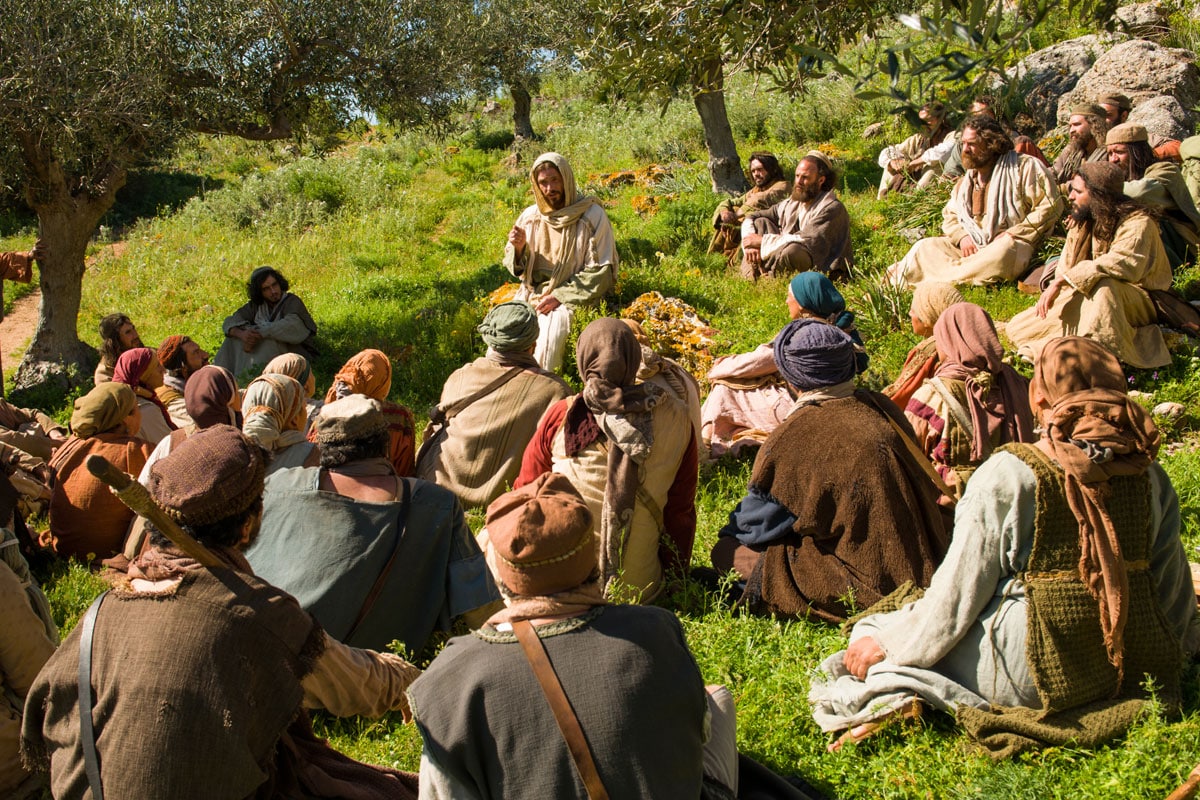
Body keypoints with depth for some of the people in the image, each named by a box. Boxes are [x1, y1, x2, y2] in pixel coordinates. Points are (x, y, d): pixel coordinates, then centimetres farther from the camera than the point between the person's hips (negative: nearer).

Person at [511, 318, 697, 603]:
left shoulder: (561, 416, -13)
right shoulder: (676, 419, -7)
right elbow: (681, 508, 2)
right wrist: (673, 570, 18)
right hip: (639, 587, 3)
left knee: (487, 536, 22)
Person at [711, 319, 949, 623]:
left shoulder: (797, 436, -19)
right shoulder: (878, 407, -1)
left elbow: (761, 517, -6)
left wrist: (731, 532, 16)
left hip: (867, 584, -7)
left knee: (726, 552, -1)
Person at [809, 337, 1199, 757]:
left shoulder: (1009, 475, -17)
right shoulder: (1149, 474, -4)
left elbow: (958, 593, -12)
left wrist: (882, 641, 2)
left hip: (1035, 676, -5)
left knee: (875, 633, 11)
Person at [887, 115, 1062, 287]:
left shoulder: (1025, 167, 0)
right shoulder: (965, 182, 20)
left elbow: (1050, 207, -7)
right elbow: (949, 216, 23)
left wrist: (1011, 235, -13)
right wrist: (962, 236, -1)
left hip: (1011, 246, -6)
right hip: (972, 247, 6)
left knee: (1004, 250, -41)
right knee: (926, 247, -12)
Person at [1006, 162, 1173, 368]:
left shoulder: (1137, 223, -19)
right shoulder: (1082, 223, 5)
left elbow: (1125, 264, -38)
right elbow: (1065, 266, 0)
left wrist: (1062, 280, -40)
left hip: (1136, 303, -7)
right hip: (1087, 300, 7)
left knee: (1104, 285, -42)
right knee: (1017, 328, -2)